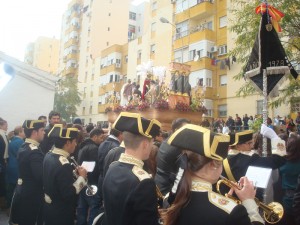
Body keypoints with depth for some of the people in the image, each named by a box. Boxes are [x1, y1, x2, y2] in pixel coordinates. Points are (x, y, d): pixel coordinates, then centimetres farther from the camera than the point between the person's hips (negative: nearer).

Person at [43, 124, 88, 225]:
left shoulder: (49, 155, -2)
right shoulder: (63, 164, -29)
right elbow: (68, 195, -29)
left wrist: (74, 173, -2)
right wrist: (81, 177, -19)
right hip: (61, 214, -8)